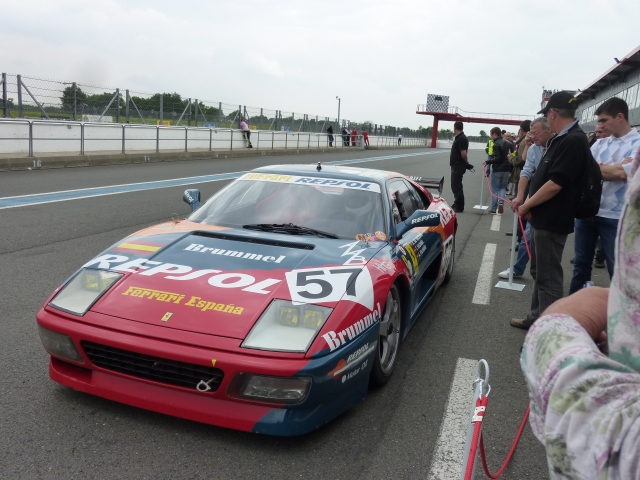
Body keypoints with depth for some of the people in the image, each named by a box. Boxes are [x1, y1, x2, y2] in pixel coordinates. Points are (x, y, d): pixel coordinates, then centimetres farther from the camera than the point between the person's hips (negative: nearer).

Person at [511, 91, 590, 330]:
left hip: (552, 221, -10)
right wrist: (529, 203, 1)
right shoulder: (559, 140, 11)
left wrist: (527, 205, -13)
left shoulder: (573, 141, -20)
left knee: (548, 277, -2)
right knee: (539, 272, 19)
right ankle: (536, 319, 31)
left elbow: (555, 184, -25)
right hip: (542, 218, 10)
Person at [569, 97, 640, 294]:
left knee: (617, 269, 6)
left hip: (614, 217, -6)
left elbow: (622, 173, -20)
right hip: (587, 211, 6)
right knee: (581, 263, 15)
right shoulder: (600, 143, 10)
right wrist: (609, 169, -14)